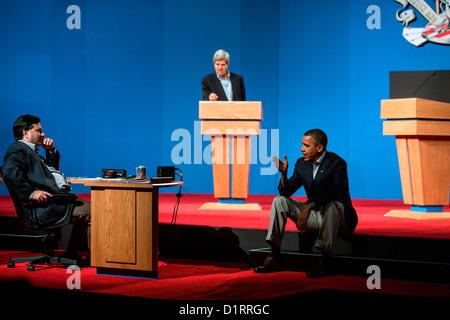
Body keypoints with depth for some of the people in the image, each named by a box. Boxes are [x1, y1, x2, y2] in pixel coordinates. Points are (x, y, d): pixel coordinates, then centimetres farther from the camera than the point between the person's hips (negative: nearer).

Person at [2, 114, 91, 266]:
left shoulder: (30, 151, 27)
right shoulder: (18, 149, -6)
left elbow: (51, 169, 40)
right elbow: (9, 172, -26)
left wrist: (51, 151, 24)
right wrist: (30, 193, -26)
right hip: (45, 206, -11)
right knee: (91, 212, -17)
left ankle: (72, 254, 8)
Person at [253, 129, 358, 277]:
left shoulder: (337, 163, -14)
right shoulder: (301, 164, 5)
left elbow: (335, 191, -30)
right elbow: (286, 192, 4)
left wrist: (309, 206, -36)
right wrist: (284, 173, -16)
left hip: (338, 217, -6)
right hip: (314, 216, 7)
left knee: (331, 205, -39)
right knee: (279, 200, -5)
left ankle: (325, 261, -39)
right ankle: (274, 258, -13)